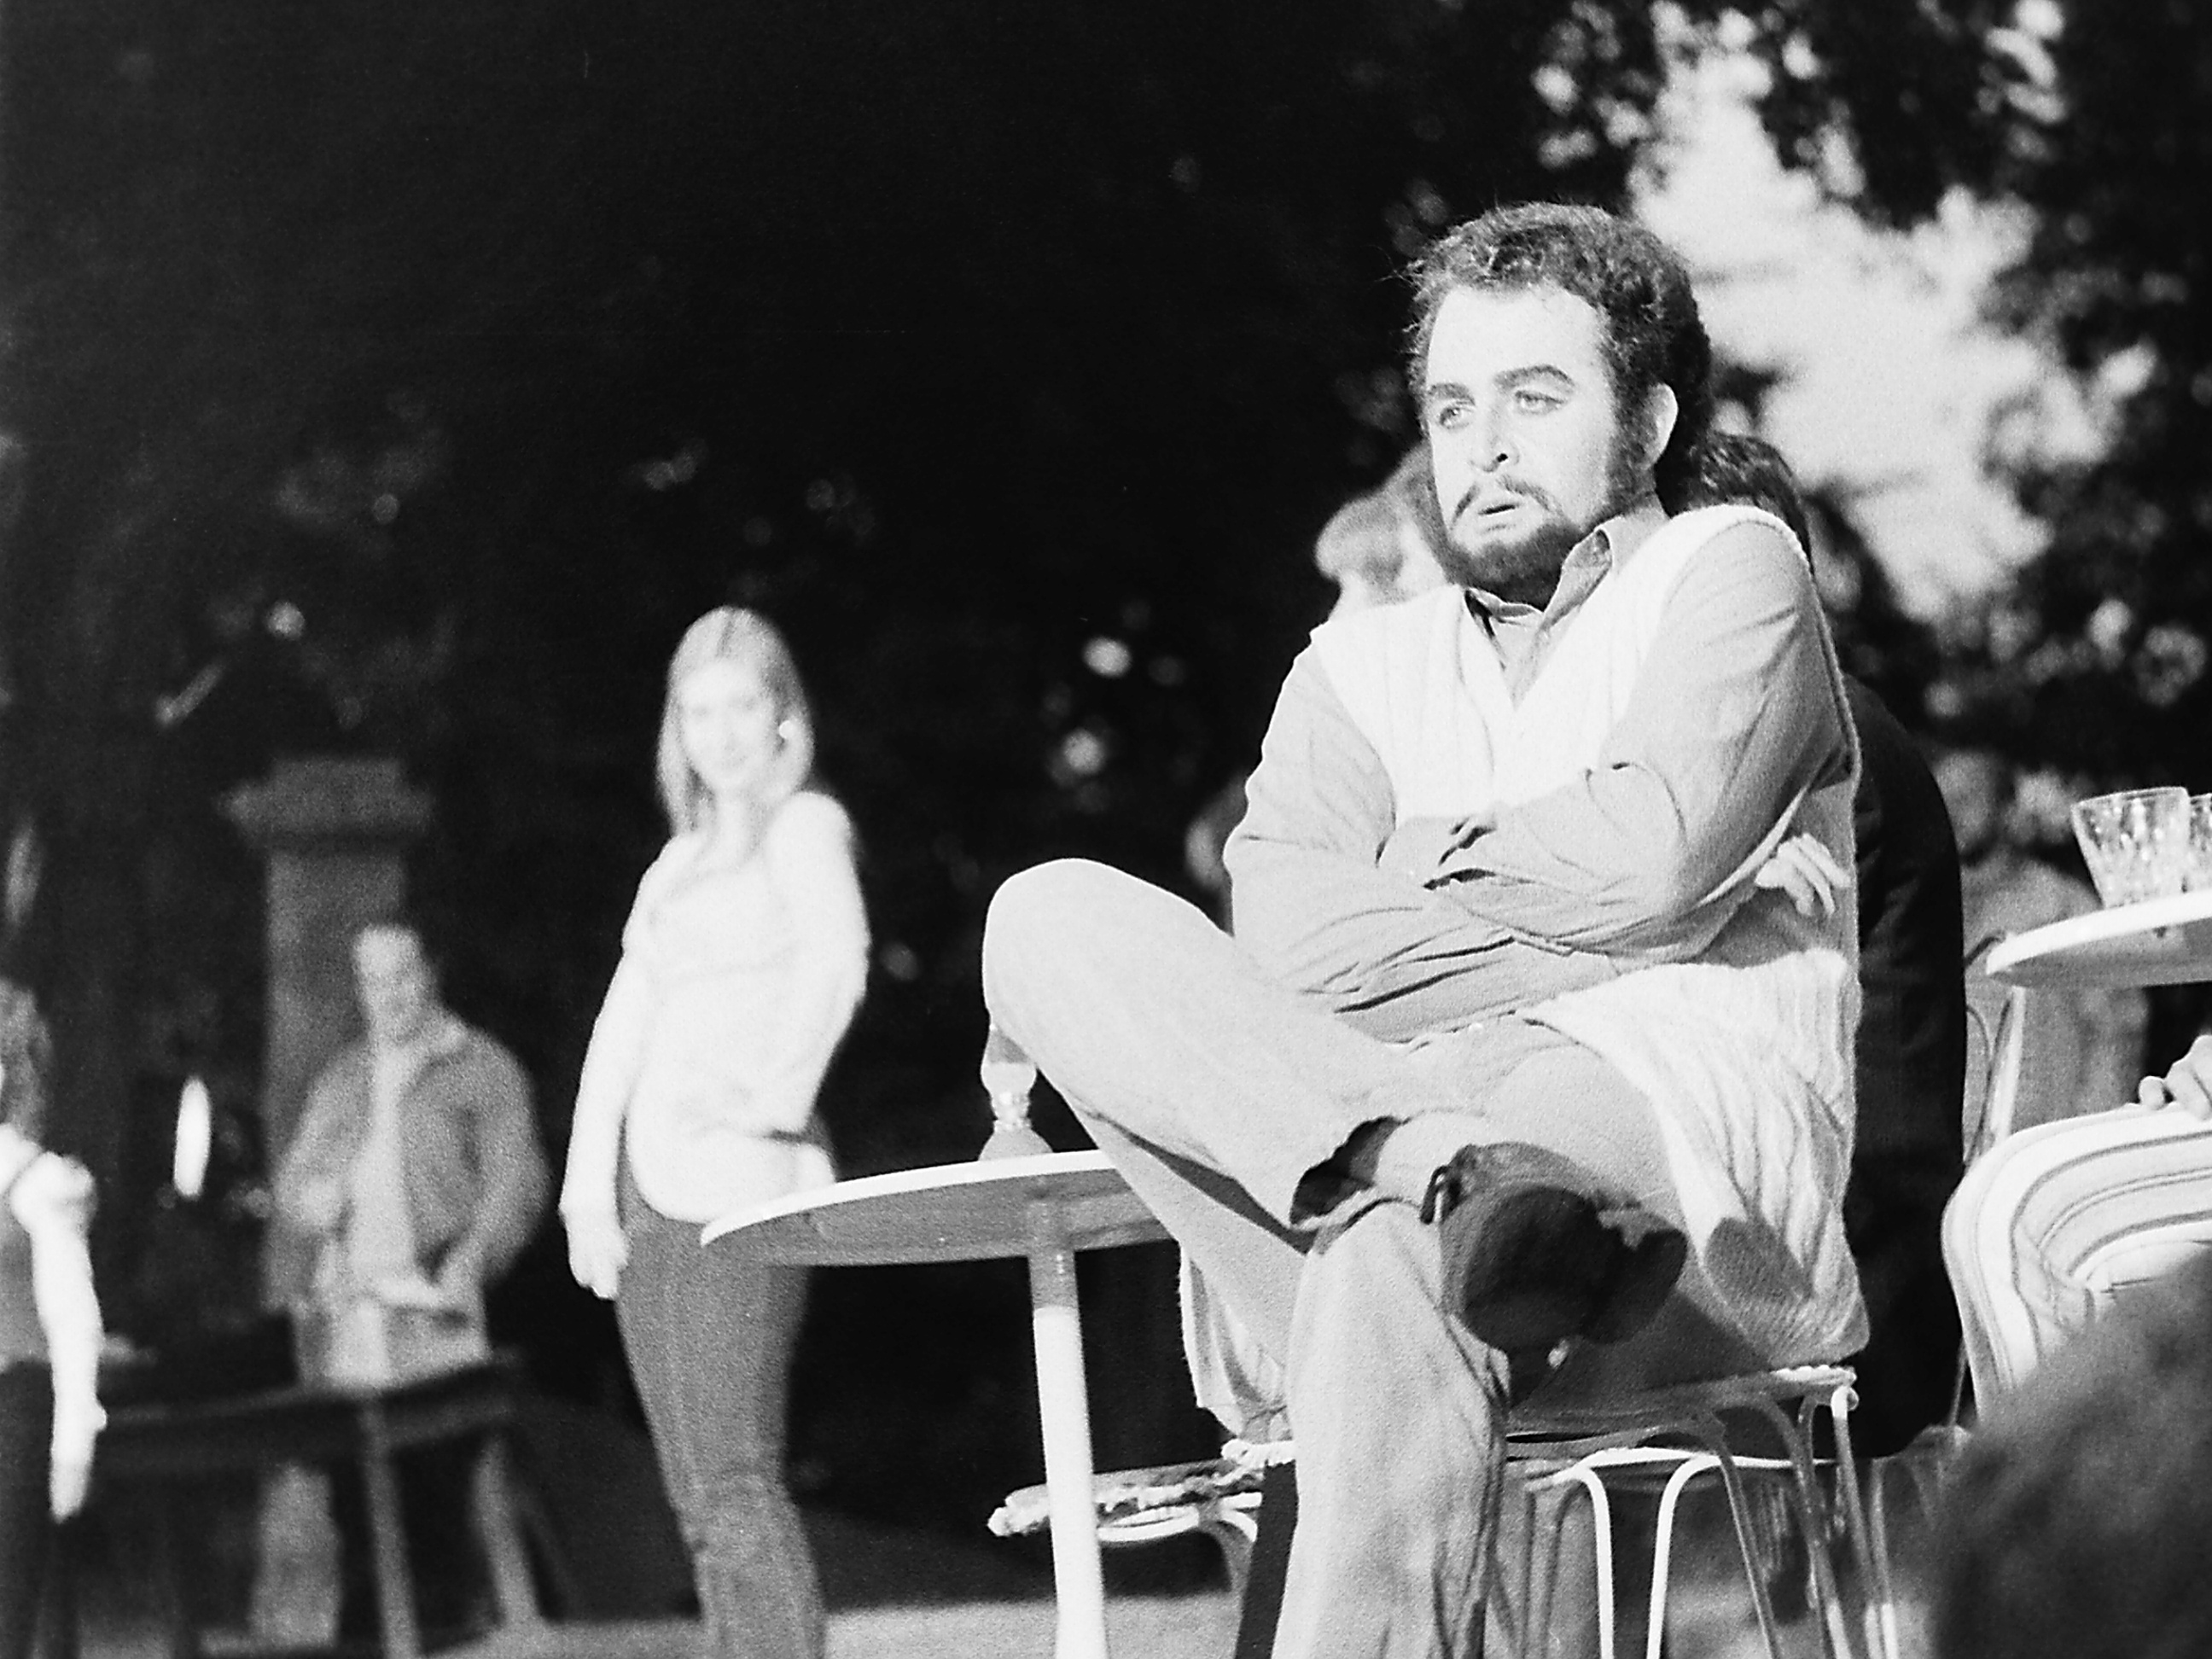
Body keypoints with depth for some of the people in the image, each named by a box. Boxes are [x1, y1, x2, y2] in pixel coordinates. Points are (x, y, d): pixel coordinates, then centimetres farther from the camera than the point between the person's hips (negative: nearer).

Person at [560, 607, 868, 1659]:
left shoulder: (805, 825, 1)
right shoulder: (681, 860, 23)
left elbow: (836, 957, -18)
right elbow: (622, 1023, 17)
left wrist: (780, 1090, -29)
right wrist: (588, 1182, 8)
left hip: (740, 1178, -8)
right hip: (652, 1192, 8)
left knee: (734, 1480, -16)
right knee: (699, 1496, 5)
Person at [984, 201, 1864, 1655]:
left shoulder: (1729, 571, 13)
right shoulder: (1362, 669, 26)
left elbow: (1661, 853, -7)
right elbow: (1289, 939, 4)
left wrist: (1437, 857, 9)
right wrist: (1589, 946, -3)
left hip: (1704, 1175, -5)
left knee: (1393, 1273, -39)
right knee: (1054, 921, -16)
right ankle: (1469, 1175, -37)